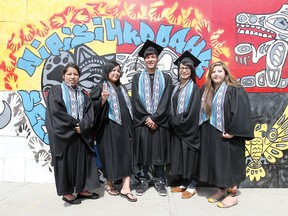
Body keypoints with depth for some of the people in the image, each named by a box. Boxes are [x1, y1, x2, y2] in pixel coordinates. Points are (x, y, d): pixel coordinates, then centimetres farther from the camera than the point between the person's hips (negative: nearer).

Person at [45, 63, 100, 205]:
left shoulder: (82, 93, 14)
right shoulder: (56, 90, 0)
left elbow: (89, 111, 4)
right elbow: (56, 111, -12)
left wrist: (82, 125, -13)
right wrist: (75, 123, -13)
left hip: (82, 133, 5)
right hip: (63, 134, -5)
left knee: (82, 160, 8)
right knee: (66, 162, 2)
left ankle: (82, 189, 19)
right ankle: (66, 192, 14)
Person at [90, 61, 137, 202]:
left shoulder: (121, 88, 18)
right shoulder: (100, 87, -2)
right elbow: (94, 107, -10)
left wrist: (130, 124, 17)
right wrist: (103, 99, -27)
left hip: (124, 126, 6)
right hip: (110, 127, -6)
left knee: (126, 155, 0)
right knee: (111, 155, 3)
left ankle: (126, 188, 3)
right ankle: (109, 184, 22)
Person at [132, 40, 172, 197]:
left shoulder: (165, 78, 7)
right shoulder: (137, 78, 8)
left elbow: (165, 101, -2)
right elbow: (136, 101, -1)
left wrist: (154, 118, -12)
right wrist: (146, 118, -11)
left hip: (160, 122, 0)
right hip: (142, 121, 0)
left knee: (159, 150, 4)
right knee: (143, 150, 3)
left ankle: (159, 181, 17)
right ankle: (144, 180, 17)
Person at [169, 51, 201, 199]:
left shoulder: (194, 88, -8)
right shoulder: (176, 87, 11)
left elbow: (192, 112, -15)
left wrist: (178, 121, -11)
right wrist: (173, 120, -1)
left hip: (189, 128, -6)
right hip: (176, 128, 7)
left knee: (190, 156, 2)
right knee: (179, 155, 12)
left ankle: (192, 186, 16)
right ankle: (184, 183, 25)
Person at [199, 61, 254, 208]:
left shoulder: (234, 91, -10)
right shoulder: (207, 91, 11)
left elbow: (242, 112, -17)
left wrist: (233, 131, -21)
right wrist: (205, 132, 8)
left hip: (227, 136, -7)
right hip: (211, 136, 7)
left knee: (228, 164, 3)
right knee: (216, 164, 13)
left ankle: (232, 194, 18)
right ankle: (221, 190, 28)